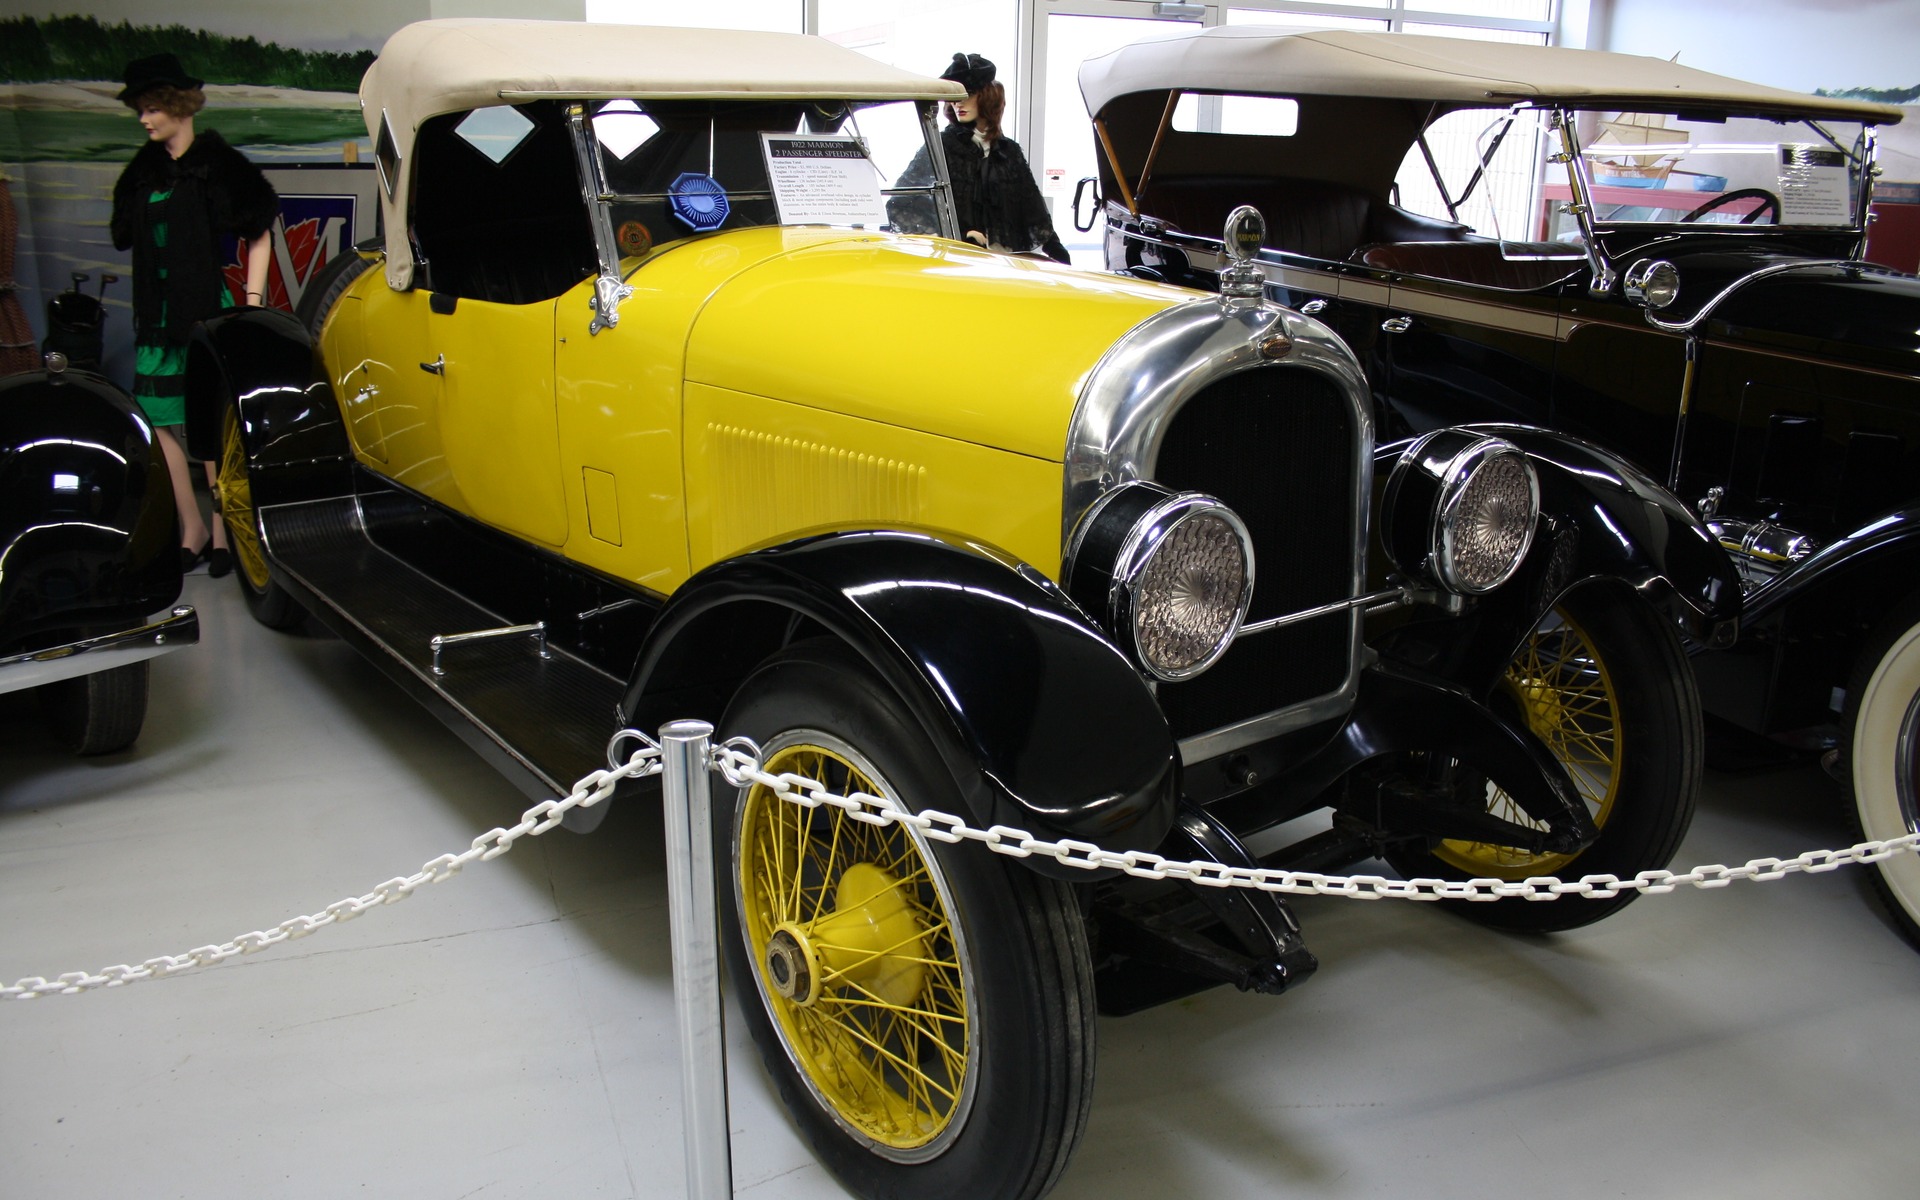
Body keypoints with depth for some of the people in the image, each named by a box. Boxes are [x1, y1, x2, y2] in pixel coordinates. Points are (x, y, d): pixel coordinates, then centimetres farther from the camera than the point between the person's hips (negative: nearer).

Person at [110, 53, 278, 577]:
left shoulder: (218, 165, -3)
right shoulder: (143, 171, 13)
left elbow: (258, 235, 0)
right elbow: (133, 242, 19)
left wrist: (252, 302, -6)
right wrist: (143, 310, 14)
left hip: (208, 310, -6)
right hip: (157, 315, 6)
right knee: (157, 418, 4)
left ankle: (222, 531, 7)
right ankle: (192, 526, 13)